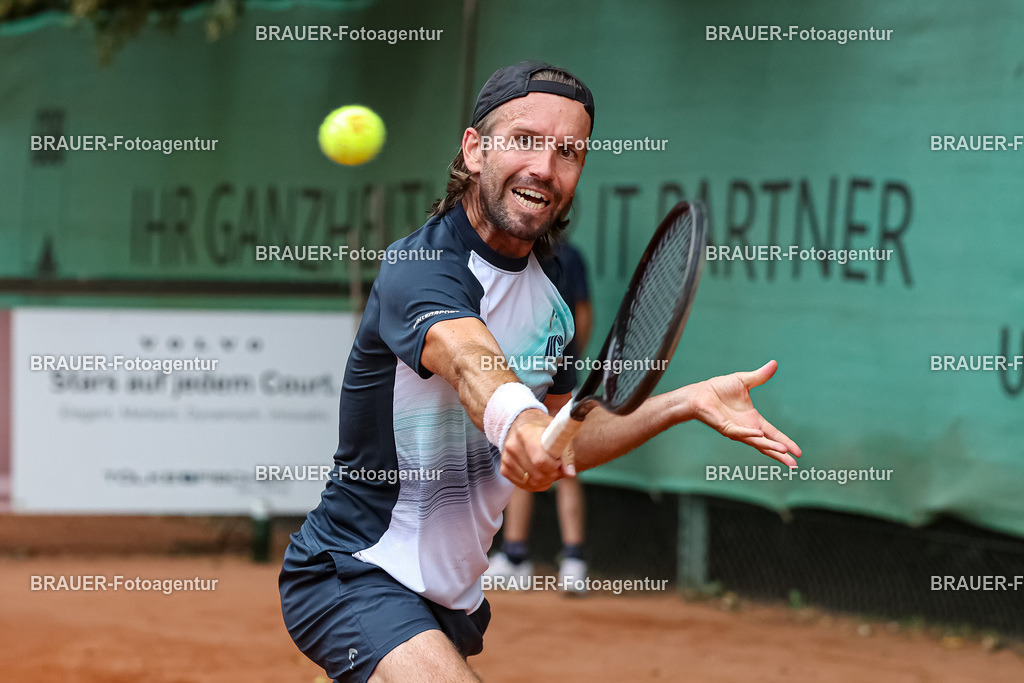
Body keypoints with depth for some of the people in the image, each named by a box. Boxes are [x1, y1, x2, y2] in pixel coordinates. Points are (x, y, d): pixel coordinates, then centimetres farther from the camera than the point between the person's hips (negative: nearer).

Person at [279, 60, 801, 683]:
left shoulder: (549, 302, 8)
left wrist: (688, 403, 6)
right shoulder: (421, 265, -19)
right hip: (354, 578, -9)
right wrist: (514, 417, -62)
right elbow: (467, 359, -40)